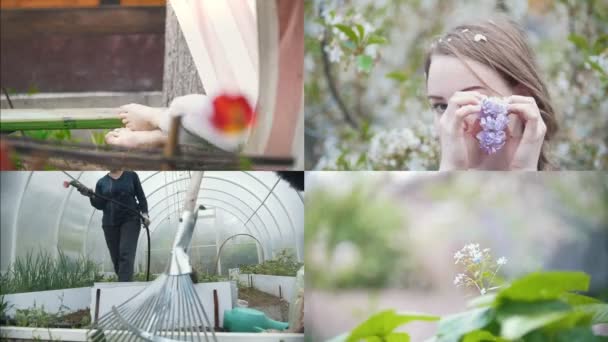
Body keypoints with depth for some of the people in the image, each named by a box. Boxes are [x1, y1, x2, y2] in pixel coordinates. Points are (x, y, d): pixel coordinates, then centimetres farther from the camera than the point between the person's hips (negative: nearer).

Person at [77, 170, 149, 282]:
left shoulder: (131, 176, 7)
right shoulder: (102, 182, 10)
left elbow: (141, 196, 9)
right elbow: (99, 205, 4)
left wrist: (144, 213, -5)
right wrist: (91, 196, -14)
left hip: (130, 219, -3)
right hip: (110, 223, 3)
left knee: (126, 255, -17)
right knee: (116, 258, 0)